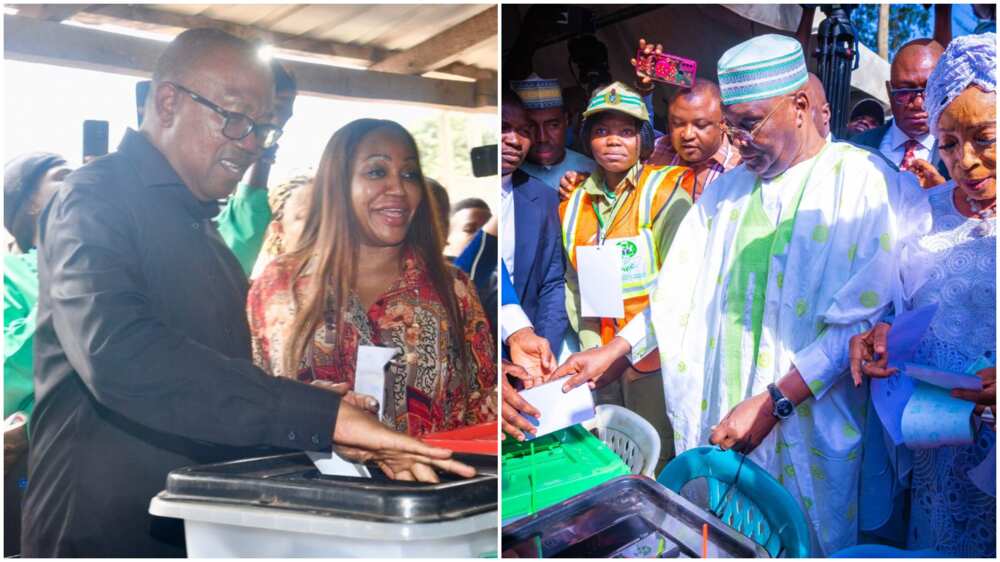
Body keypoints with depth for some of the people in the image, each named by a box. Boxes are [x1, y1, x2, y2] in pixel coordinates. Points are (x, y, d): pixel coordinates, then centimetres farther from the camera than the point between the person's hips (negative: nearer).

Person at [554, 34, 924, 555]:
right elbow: (680, 292, 15)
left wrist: (773, 403, -20)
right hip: (720, 427, 5)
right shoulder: (726, 189, 12)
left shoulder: (867, 184, -8)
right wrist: (613, 351, 7)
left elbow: (864, 320, -16)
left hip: (812, 437, -5)